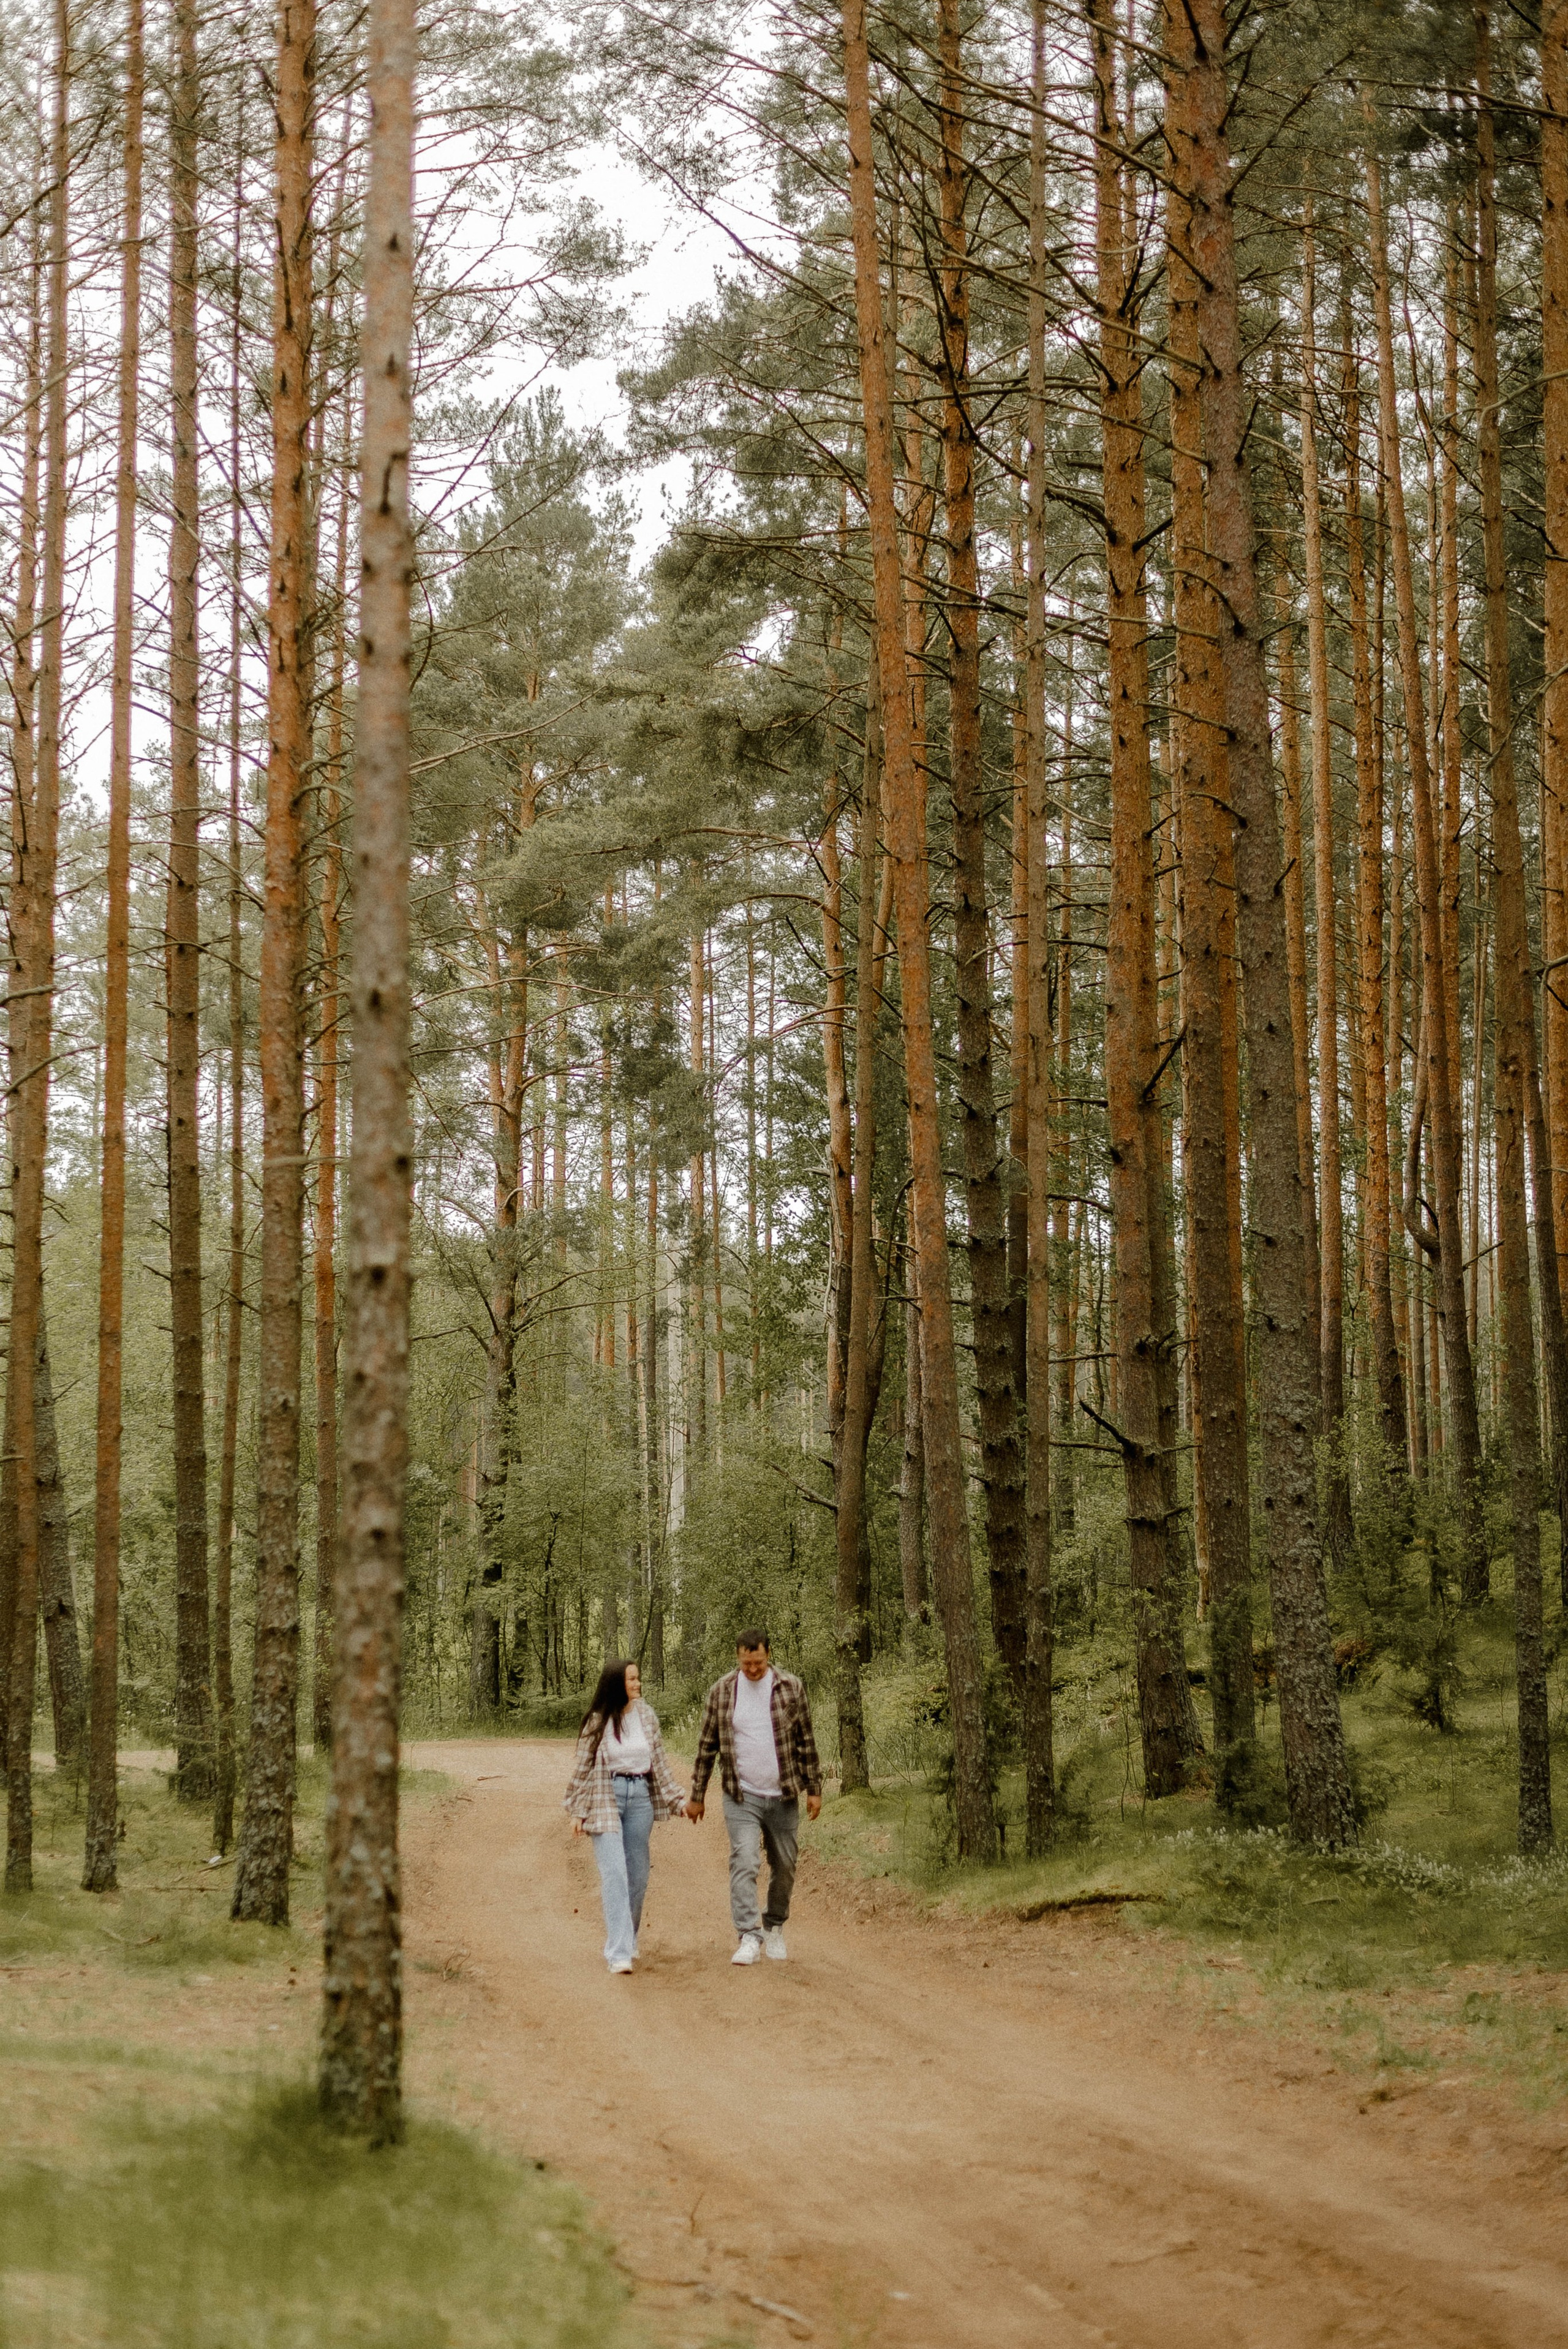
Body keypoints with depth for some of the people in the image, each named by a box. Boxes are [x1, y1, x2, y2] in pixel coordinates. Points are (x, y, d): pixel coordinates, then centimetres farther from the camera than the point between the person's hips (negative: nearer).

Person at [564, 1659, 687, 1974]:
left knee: (638, 1874, 9)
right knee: (614, 1872, -12)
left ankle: (628, 1939, 28)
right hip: (605, 1797, -4)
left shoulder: (647, 1717, 6)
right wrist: (577, 1811, -1)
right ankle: (618, 1952, -15)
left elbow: (660, 1762, 12)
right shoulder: (597, 1721, -6)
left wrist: (677, 1800, 10)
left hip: (640, 1797, 4)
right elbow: (582, 1768, 0)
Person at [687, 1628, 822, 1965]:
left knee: (784, 1867, 10)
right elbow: (707, 1746, 5)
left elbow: (806, 1742, 4)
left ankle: (775, 1928, 30)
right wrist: (696, 1795, 6)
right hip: (741, 1797, -1)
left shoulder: (791, 1688, -2)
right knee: (744, 1863, -15)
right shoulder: (721, 1691, -2)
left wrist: (814, 1789, 3)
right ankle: (749, 1938, -17)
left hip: (784, 1796, 1)